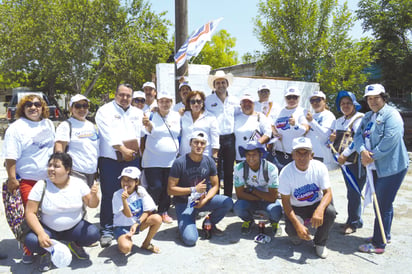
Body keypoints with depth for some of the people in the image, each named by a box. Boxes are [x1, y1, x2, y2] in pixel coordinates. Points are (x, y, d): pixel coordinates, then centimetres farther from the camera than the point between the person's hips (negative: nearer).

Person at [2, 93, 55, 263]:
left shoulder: (48, 124, 11)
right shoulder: (16, 128, -7)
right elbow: (11, 156, -11)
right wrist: (11, 178, -15)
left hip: (48, 178, 5)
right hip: (26, 180, -5)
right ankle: (28, 249, 17)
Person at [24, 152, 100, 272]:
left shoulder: (78, 183, -8)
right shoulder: (41, 186, -13)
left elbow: (92, 205, -1)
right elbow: (30, 213, -14)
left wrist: (94, 195, -24)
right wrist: (41, 233, -27)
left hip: (75, 227, 1)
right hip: (48, 229, -1)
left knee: (93, 234, -24)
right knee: (31, 240, -29)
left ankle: (75, 245, 11)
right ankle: (45, 253, 8)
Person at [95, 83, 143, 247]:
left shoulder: (137, 113, 18)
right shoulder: (105, 111, 1)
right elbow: (109, 134, -12)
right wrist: (123, 150, -18)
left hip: (132, 159, 5)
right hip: (110, 160, -4)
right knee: (109, 195, -2)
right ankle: (107, 230, 8)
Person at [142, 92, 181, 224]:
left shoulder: (177, 116, 5)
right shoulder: (152, 115, -4)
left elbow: (180, 135, 15)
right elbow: (150, 131, -23)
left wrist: (179, 152, 11)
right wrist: (147, 125, -46)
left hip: (171, 160, 3)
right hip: (153, 160, -3)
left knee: (167, 188, 9)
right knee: (155, 187, -8)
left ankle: (163, 211, 26)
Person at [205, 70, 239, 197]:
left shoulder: (233, 101, 12)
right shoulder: (208, 100, 3)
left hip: (230, 139, 3)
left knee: (229, 171, 9)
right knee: (215, 171, 0)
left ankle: (228, 197, 20)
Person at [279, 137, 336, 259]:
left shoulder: (320, 167, -16)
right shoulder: (286, 172, -20)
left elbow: (328, 193, -17)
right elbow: (286, 202, -17)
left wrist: (319, 210, -40)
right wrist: (298, 225, -30)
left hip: (316, 204, 2)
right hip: (296, 208, -2)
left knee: (330, 211, -29)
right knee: (293, 230, -29)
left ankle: (320, 243, -1)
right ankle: (297, 236, 13)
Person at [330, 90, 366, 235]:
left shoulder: (360, 118, -7)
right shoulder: (338, 121, 17)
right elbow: (335, 140, 26)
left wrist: (345, 154, -19)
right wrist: (332, 139, 2)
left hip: (356, 161, -7)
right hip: (343, 161, 7)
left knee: (353, 193, -4)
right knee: (351, 192, 14)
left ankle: (353, 223, 8)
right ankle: (356, 220, 26)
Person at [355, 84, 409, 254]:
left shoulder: (391, 115, -11)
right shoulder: (367, 117, 16)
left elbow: (390, 140, -22)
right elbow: (358, 135, 6)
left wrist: (372, 156, -17)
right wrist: (362, 151, -14)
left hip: (391, 167, -8)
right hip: (375, 168, 8)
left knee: (384, 206, -4)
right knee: (380, 203, 19)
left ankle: (378, 244, 5)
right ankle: (384, 235, 35)